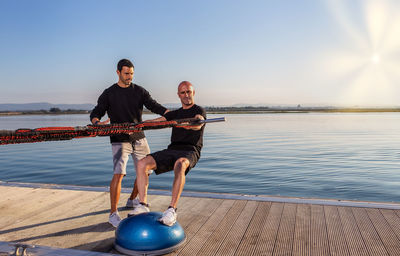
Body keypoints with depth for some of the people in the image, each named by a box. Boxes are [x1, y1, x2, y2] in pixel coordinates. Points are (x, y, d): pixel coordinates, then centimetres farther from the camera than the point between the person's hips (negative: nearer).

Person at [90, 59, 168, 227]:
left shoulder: (139, 91, 7)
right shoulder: (109, 94, 1)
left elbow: (154, 106, -5)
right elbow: (95, 113, -3)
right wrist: (97, 122, -28)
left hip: (139, 138, 4)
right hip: (119, 140, -4)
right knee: (118, 174, -17)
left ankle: (132, 200, 35)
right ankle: (113, 214, -6)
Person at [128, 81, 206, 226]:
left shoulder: (199, 110, 5)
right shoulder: (175, 114, 23)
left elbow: (199, 123, -19)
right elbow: (154, 122, 11)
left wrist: (189, 124, -43)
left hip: (190, 151, -6)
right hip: (172, 150, 6)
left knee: (180, 165, -40)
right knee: (142, 164, -15)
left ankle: (172, 210, -38)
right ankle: (143, 205, -12)